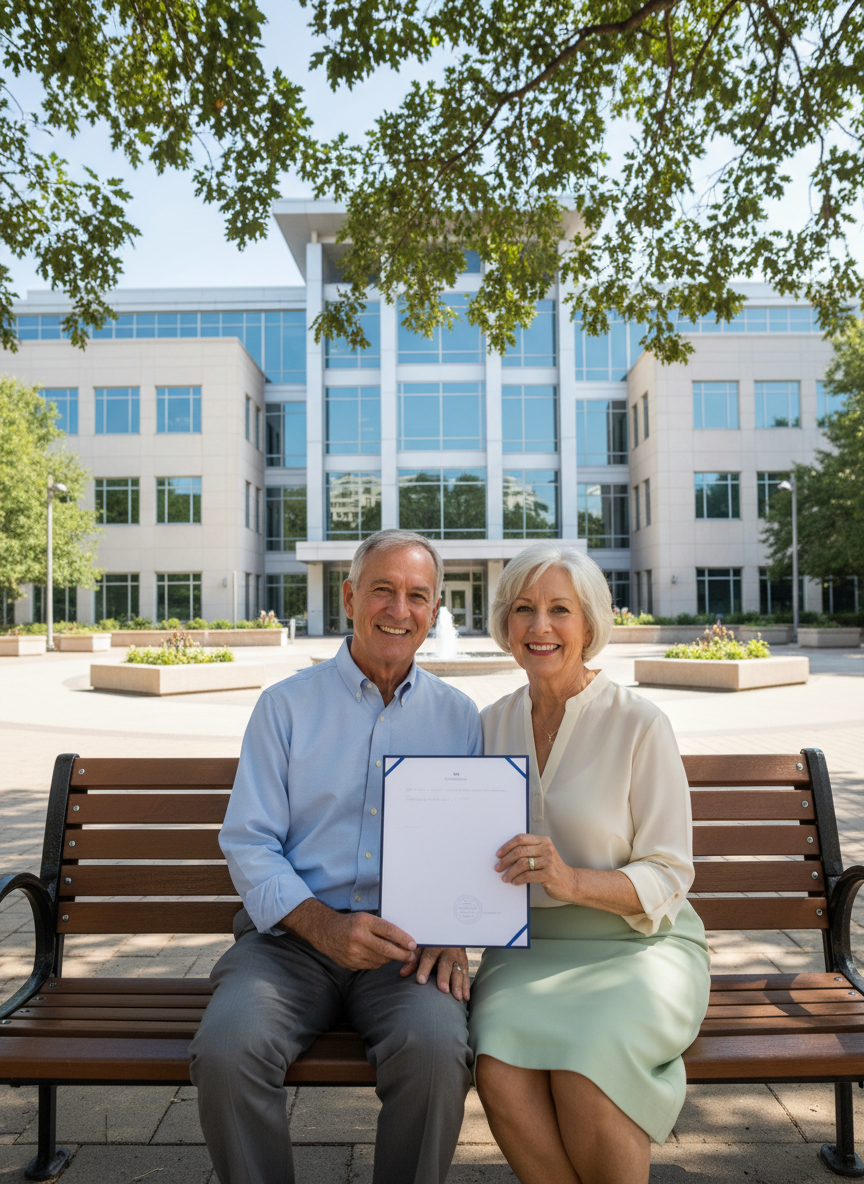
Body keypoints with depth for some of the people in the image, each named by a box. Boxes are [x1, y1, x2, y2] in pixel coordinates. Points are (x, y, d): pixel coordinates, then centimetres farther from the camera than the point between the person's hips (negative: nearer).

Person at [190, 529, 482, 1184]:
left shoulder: (459, 717, 9)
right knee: (227, 1050, -26)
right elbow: (249, 843, 0)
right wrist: (323, 927, -15)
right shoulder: (286, 705, 5)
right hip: (292, 935, 0)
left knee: (437, 1048, -28)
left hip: (409, 945, 0)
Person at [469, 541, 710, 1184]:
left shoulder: (640, 725, -8)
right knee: (501, 1072, -25)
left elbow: (668, 878, -8)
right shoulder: (492, 725, 6)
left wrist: (572, 880, -25)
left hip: (636, 946, -3)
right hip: (526, 949, 3)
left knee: (584, 1076, -29)